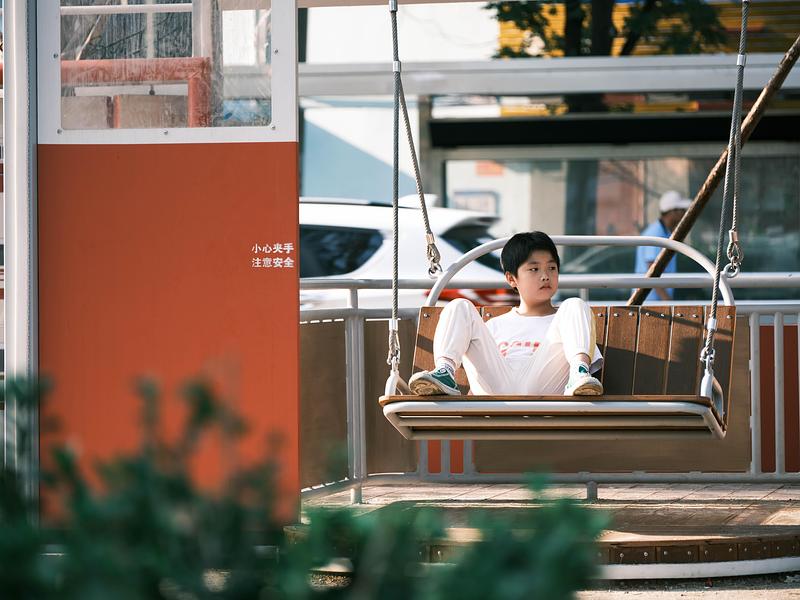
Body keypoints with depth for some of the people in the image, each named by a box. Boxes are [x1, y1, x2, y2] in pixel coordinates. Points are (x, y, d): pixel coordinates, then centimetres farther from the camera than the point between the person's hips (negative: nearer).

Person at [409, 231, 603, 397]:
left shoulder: (563, 322, 31)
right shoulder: (495, 326, 35)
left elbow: (595, 364, 20)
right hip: (492, 391, 1)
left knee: (575, 306, -11)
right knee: (460, 307, -5)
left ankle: (579, 374, -41)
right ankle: (445, 371, -34)